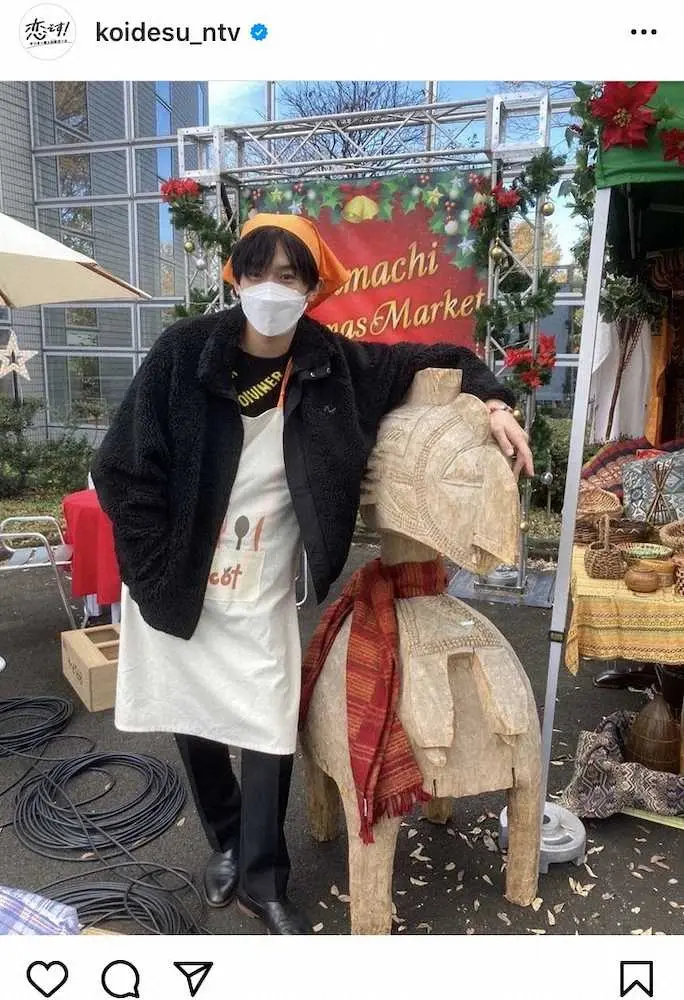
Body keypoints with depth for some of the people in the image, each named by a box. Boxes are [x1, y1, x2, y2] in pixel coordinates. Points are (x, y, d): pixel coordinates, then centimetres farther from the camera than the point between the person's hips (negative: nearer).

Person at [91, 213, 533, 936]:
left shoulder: (334, 366, -7)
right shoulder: (184, 353, -13)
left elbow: (437, 360, 7)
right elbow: (121, 471, -10)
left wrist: (493, 402, -10)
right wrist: (160, 577, -12)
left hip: (262, 593, 0)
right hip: (176, 583, 1)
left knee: (270, 733, 1)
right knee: (193, 723, 16)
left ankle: (261, 880, 29)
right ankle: (226, 843, 45)